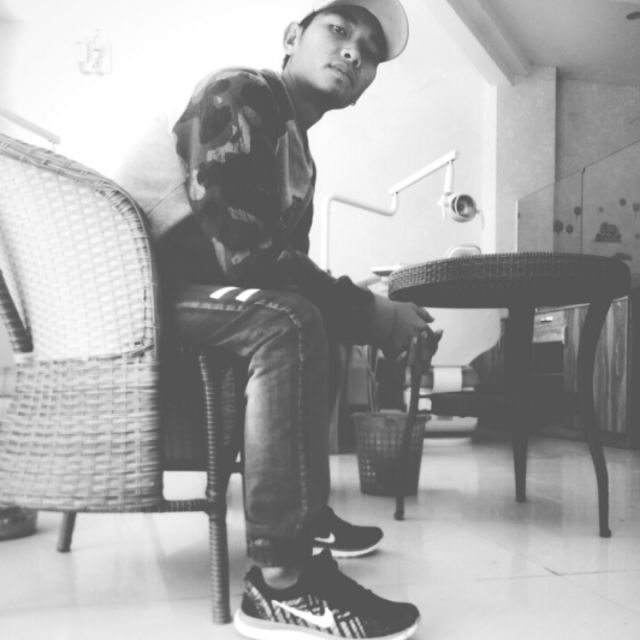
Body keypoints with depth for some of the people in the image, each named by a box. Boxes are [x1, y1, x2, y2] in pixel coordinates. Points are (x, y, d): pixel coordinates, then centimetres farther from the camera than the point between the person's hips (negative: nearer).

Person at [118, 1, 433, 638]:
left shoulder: (294, 140, 17)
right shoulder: (236, 96, -13)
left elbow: (286, 259, 12)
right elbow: (247, 249, -26)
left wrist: (365, 311, -3)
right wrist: (371, 312, -21)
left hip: (182, 289, 10)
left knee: (321, 319, 20)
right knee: (289, 322, -32)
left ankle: (307, 513, 20)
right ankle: (281, 582, -30)